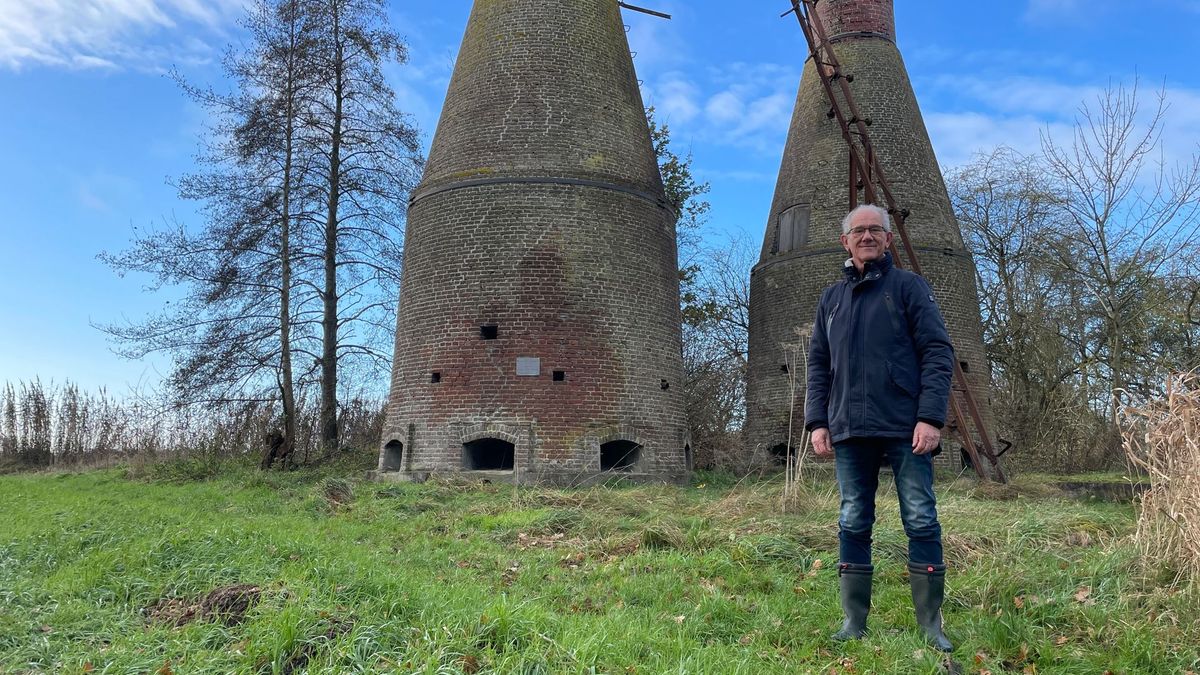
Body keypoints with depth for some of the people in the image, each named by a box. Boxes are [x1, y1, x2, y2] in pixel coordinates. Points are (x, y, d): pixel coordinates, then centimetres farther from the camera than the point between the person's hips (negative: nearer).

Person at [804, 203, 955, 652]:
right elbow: (818, 365, 16)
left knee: (921, 523, 1)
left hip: (906, 428, -3)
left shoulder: (908, 286, 4)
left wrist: (931, 417, -14)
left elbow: (938, 353, -3)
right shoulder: (831, 299, 16)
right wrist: (817, 421, 5)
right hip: (849, 431, 4)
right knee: (853, 525, 6)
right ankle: (854, 623, 15)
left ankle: (931, 625, 12)